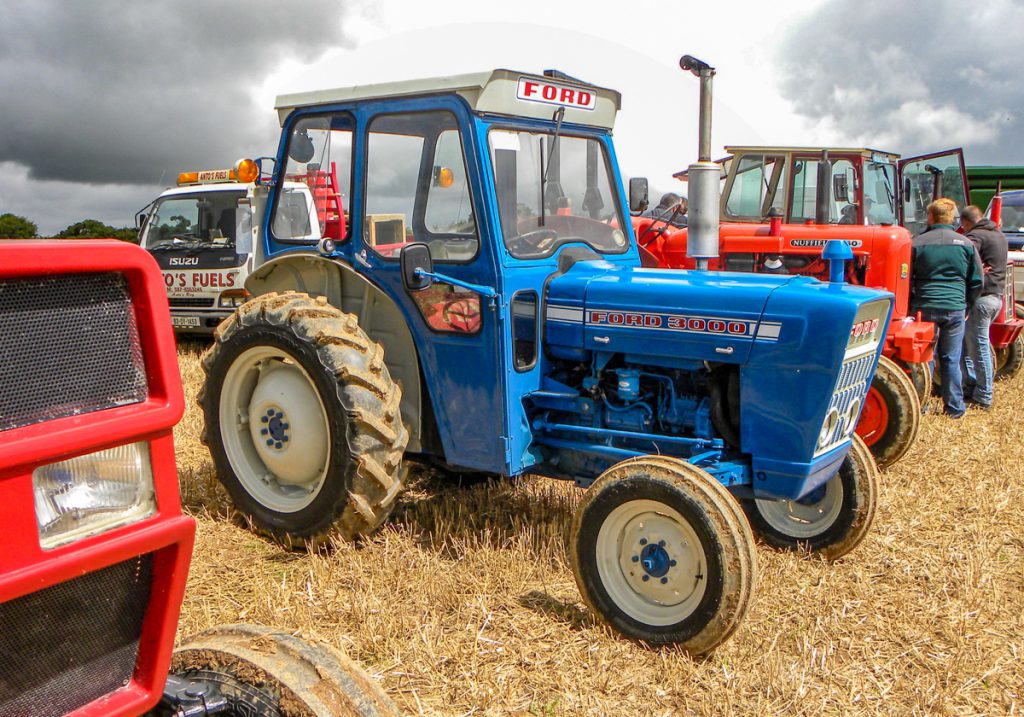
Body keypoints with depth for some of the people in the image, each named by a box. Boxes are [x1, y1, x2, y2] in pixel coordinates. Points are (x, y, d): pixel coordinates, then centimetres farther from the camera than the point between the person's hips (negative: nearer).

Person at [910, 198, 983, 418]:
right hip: (955, 309, 1)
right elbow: (977, 282, 6)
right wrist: (966, 304, 18)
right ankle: (954, 407, 14)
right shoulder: (966, 244, 3)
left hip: (925, 308, -1)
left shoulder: (917, 243, -3)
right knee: (951, 360, 8)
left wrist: (911, 305, 11)